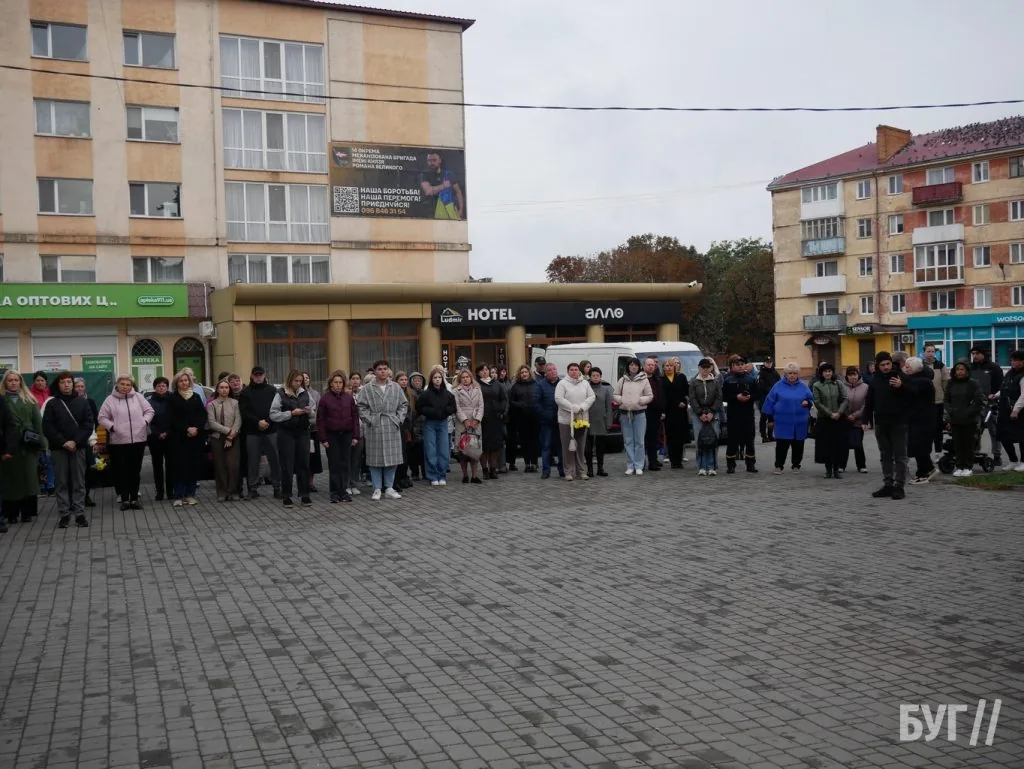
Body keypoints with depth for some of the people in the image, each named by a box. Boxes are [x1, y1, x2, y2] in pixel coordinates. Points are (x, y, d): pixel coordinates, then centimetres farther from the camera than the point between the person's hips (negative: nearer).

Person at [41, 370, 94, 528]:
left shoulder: (82, 402, 7)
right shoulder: (52, 403, 4)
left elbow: (89, 424, 1)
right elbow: (47, 427, -2)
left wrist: (75, 441, -11)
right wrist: (63, 442, -13)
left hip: (78, 447, 0)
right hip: (59, 448, 0)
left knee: (79, 481, 2)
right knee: (61, 482, 2)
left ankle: (80, 513, 6)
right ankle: (64, 514, 7)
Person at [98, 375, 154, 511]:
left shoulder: (138, 397, 5)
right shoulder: (110, 400, 0)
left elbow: (149, 411, 11)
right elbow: (102, 418, 1)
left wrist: (145, 422, -5)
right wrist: (112, 427, -12)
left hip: (138, 439, 2)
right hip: (119, 441, -2)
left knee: (136, 470, 7)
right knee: (122, 471, 3)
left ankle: (134, 498, 15)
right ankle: (125, 499, 10)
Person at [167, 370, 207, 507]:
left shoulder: (196, 397, 12)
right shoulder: (172, 398, 3)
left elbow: (203, 415, 6)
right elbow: (172, 418, -5)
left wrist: (197, 428, -11)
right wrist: (186, 429, -15)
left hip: (196, 437, 3)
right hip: (178, 438, -3)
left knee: (193, 465, 3)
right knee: (180, 466, -6)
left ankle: (190, 494, 10)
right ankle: (179, 496, -2)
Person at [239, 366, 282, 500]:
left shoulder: (272, 390, 7)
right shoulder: (246, 392, 6)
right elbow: (244, 412, -2)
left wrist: (267, 422, -12)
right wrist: (258, 422, -14)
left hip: (271, 430, 0)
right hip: (252, 431, 0)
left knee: (274, 459, 1)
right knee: (253, 461, 4)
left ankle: (277, 487, 8)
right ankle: (253, 488, 11)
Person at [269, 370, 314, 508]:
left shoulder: (305, 393, 7)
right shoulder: (281, 394, -4)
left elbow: (312, 415, 14)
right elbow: (273, 415, -9)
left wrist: (310, 412, -8)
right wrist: (291, 413, -16)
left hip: (302, 432, 3)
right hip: (286, 433, -3)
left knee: (304, 463, 4)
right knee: (287, 465, 2)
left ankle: (304, 495, 11)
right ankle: (286, 496, 10)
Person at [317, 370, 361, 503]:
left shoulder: (349, 397, 4)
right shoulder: (325, 398, -2)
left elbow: (355, 416, 6)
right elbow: (320, 420, -1)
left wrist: (356, 436, 0)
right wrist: (323, 439, -6)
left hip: (347, 435, 2)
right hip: (332, 435, -2)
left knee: (346, 464, 4)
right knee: (334, 464, 1)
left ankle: (344, 491, 11)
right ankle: (335, 492, 7)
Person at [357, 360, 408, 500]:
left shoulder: (396, 387, 10)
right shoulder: (367, 388, 0)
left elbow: (404, 404, 11)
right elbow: (361, 406, -2)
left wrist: (399, 419, 1)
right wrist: (369, 420, -9)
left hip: (392, 427, 3)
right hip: (374, 427, -3)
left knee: (392, 458, 5)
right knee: (376, 458, 1)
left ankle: (389, 488, 14)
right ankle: (377, 489, 9)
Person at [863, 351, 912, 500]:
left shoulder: (901, 376, -5)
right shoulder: (875, 380, 8)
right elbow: (869, 402, 12)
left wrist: (901, 387, -25)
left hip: (898, 423, -4)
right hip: (881, 423, 4)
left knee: (900, 456, 1)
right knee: (886, 456, 10)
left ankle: (899, 486, 4)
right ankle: (887, 485, 16)